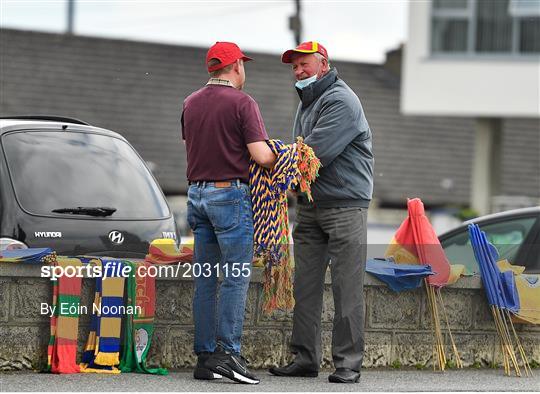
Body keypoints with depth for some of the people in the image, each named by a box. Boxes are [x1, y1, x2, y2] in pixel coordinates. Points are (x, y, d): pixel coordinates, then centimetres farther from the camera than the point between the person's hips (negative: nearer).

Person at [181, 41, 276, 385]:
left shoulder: (191, 103, 11)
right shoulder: (242, 103, -10)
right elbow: (261, 156, -15)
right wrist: (284, 158, 3)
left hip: (197, 193, 7)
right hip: (231, 194, -7)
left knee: (205, 279, 7)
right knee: (236, 277, -5)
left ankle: (205, 357, 7)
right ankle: (227, 352, -11)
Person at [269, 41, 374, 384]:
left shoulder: (341, 101, -11)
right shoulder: (307, 103, 19)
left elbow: (316, 153, -20)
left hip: (345, 205, -9)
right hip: (310, 205, 9)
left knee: (347, 288, -6)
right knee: (306, 285, 6)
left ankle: (348, 364, -4)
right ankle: (305, 358, 10)